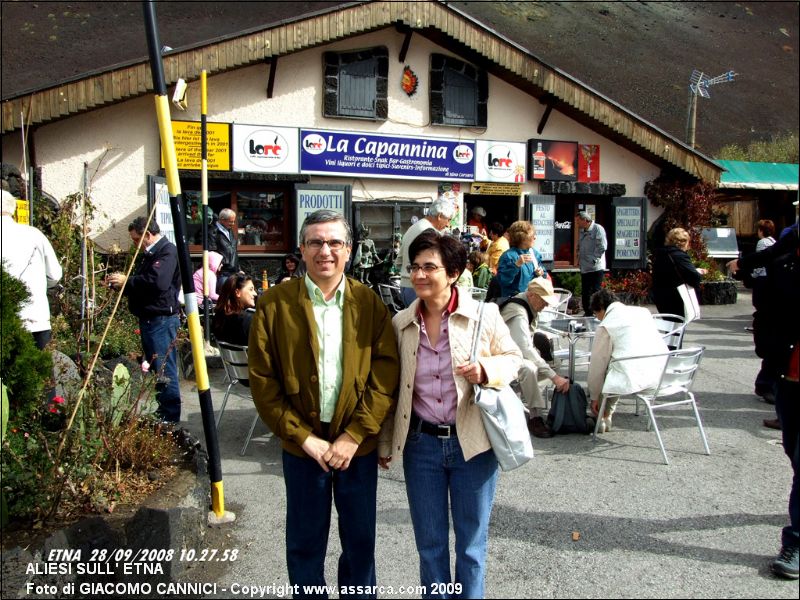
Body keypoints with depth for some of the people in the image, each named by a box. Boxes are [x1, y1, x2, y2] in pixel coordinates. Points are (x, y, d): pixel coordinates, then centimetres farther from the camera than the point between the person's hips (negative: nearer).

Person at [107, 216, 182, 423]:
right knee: (155, 368, 16)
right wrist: (120, 283, 7)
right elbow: (141, 284, 25)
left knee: (164, 370, -8)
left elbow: (157, 282, -27)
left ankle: (170, 417, -2)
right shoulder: (150, 254, 20)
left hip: (161, 319, -11)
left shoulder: (167, 251, -12)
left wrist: (126, 280, -16)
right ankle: (162, 412, 25)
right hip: (150, 319, 11)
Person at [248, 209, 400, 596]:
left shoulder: (369, 303, -2)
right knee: (305, 542, 15)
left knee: (360, 540, 16)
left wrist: (354, 436, -13)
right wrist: (303, 437, -11)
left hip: (359, 444, 1)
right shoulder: (274, 303, -6)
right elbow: (262, 380, -7)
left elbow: (386, 373, -6)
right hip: (302, 444, -1)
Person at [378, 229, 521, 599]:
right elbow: (392, 388, 8)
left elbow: (513, 358, 3)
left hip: (473, 443, -2)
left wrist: (486, 370, -19)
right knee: (429, 543, 16)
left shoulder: (484, 315, -9)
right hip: (421, 444, 2)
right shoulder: (400, 323, 0)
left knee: (471, 543, 14)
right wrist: (386, 443, 12)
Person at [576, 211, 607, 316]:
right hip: (584, 268, 8)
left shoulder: (598, 229, -9)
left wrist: (593, 260, -16)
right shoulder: (582, 231, 16)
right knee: (585, 293, 12)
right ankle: (587, 314, 22)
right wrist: (579, 259, 11)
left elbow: (602, 247, -16)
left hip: (596, 268, -8)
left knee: (595, 292, -6)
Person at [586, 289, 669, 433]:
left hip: (635, 378, -7)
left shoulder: (605, 326, 0)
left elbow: (598, 364, 6)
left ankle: (600, 420, 26)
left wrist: (594, 397, 16)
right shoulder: (642, 311, 16)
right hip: (663, 373, 7)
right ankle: (606, 415, 34)